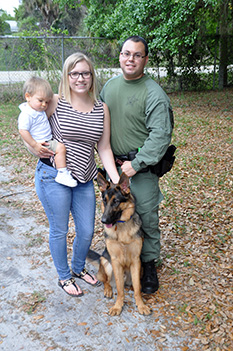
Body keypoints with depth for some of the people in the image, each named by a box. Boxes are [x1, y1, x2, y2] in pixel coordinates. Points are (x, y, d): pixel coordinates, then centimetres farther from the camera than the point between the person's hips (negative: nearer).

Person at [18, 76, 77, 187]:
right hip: (40, 145, -11)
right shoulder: (26, 114, -21)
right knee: (60, 148, -24)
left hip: (48, 141, 11)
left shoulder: (40, 110, 11)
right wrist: (35, 145, -24)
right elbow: (23, 131, -24)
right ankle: (62, 174, -23)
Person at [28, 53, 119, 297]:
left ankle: (78, 268, 43)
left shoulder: (102, 109, 2)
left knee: (87, 231, 14)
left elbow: (104, 149, 3)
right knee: (59, 231, 10)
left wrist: (116, 181, -2)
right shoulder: (55, 103, -9)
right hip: (53, 176, -4)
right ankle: (63, 276, 35)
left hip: (84, 180, 4)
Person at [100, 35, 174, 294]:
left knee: (147, 219, 3)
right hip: (113, 165, 6)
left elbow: (160, 135, -18)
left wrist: (136, 164, -20)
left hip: (142, 169, -5)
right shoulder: (110, 85, 8)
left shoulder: (154, 93, -13)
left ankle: (149, 263, 23)